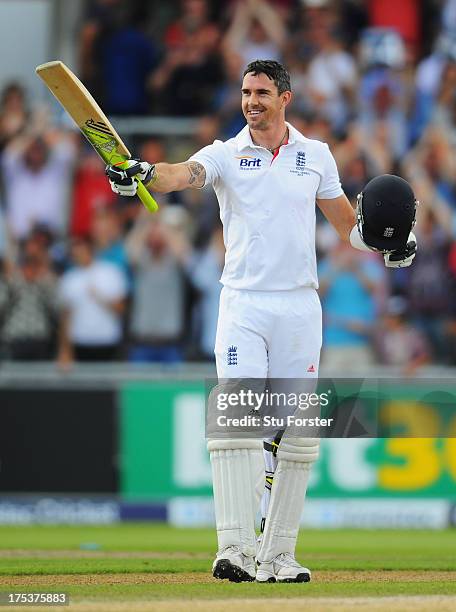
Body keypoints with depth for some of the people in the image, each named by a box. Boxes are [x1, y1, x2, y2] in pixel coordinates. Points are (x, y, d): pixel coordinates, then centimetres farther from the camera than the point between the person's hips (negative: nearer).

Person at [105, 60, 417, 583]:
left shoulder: (315, 156, 10)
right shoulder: (225, 155, 1)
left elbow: (346, 221, 18)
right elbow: (183, 174, -20)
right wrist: (142, 175, -42)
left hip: (299, 305, 3)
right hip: (242, 305, -3)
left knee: (297, 434, 3)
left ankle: (278, 555, 10)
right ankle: (235, 550, -21)